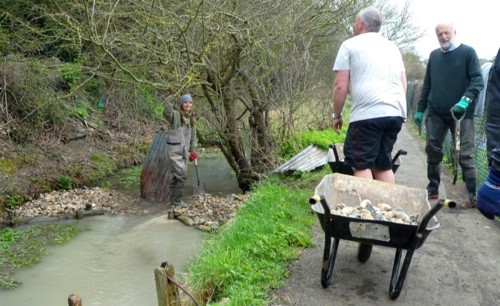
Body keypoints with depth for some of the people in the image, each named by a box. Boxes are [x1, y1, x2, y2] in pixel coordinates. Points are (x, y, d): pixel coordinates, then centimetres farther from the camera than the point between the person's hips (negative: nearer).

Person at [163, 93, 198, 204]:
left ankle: (172, 198, 27)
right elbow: (167, 114, -35)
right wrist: (168, 106, -56)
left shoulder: (191, 118, 9)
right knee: (182, 175, -12)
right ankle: (176, 196, 4)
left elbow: (193, 135, 16)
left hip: (185, 150, 7)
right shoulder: (175, 115, -11)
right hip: (175, 149, -7)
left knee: (177, 176, 15)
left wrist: (193, 150, 14)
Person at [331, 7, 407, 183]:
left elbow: (340, 86, -3)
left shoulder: (350, 45, 4)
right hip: (396, 113, 7)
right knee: (383, 165, 12)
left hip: (368, 114, -7)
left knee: (362, 165, -3)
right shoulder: (392, 47, 22)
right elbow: (404, 85, 24)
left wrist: (337, 114, 7)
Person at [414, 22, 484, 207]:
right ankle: (432, 190, 18)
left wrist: (465, 100, -24)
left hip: (461, 113, -4)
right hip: (436, 113, 4)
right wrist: (420, 109, 14)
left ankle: (472, 195, 2)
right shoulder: (434, 55, 14)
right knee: (433, 151, 5)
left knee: (465, 155, -5)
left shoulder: (468, 52, 0)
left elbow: (477, 80, -7)